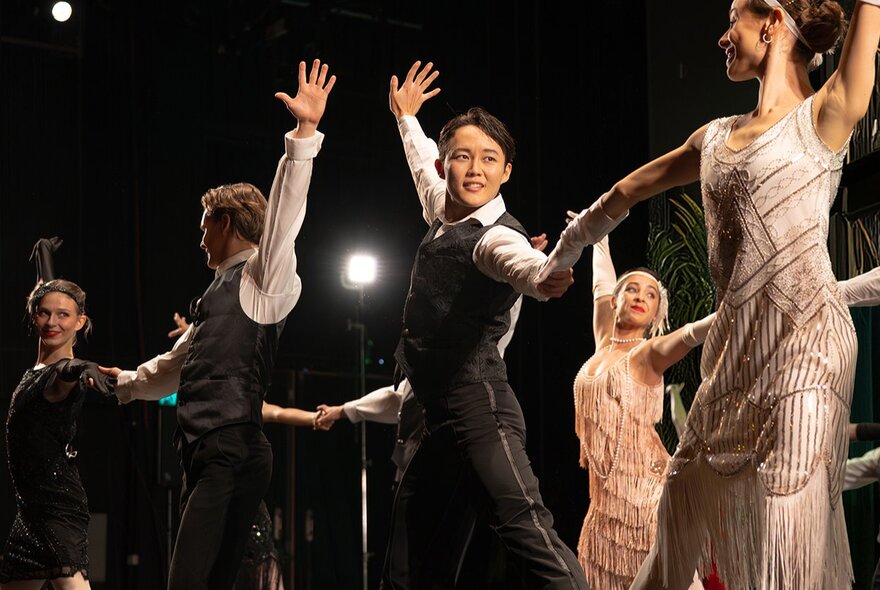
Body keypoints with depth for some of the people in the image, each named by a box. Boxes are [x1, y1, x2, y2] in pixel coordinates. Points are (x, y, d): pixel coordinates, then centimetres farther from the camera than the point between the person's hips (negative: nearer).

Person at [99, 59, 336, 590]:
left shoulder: (266, 277, 1)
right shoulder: (221, 291, 26)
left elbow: (283, 214, -17)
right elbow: (176, 367, 39)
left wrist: (306, 133, -27)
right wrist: (123, 382, 51)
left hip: (234, 454, -9)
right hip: (205, 456, 9)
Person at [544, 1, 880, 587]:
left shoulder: (824, 116, -2)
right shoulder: (716, 137, 17)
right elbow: (632, 188, 30)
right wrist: (569, 245, 40)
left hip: (804, 333, -7)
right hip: (737, 341, 7)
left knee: (790, 502, -9)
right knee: (693, 488, 15)